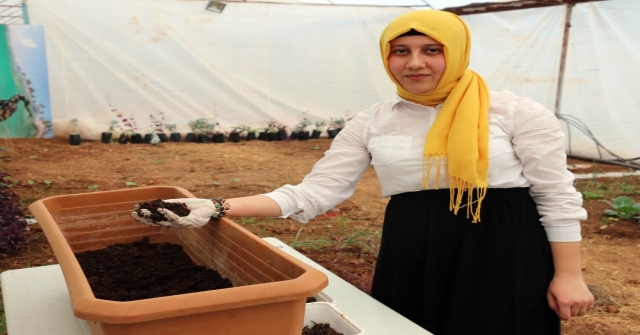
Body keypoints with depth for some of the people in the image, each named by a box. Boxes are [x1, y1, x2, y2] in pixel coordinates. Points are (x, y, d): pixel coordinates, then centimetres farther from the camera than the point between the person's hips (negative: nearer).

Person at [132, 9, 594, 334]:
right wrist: (218, 209, -11)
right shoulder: (373, 122, 1)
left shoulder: (517, 113, -6)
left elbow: (558, 196, -1)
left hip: (505, 259, -2)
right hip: (411, 261, 3)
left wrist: (568, 276, -4)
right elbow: (314, 193, -2)